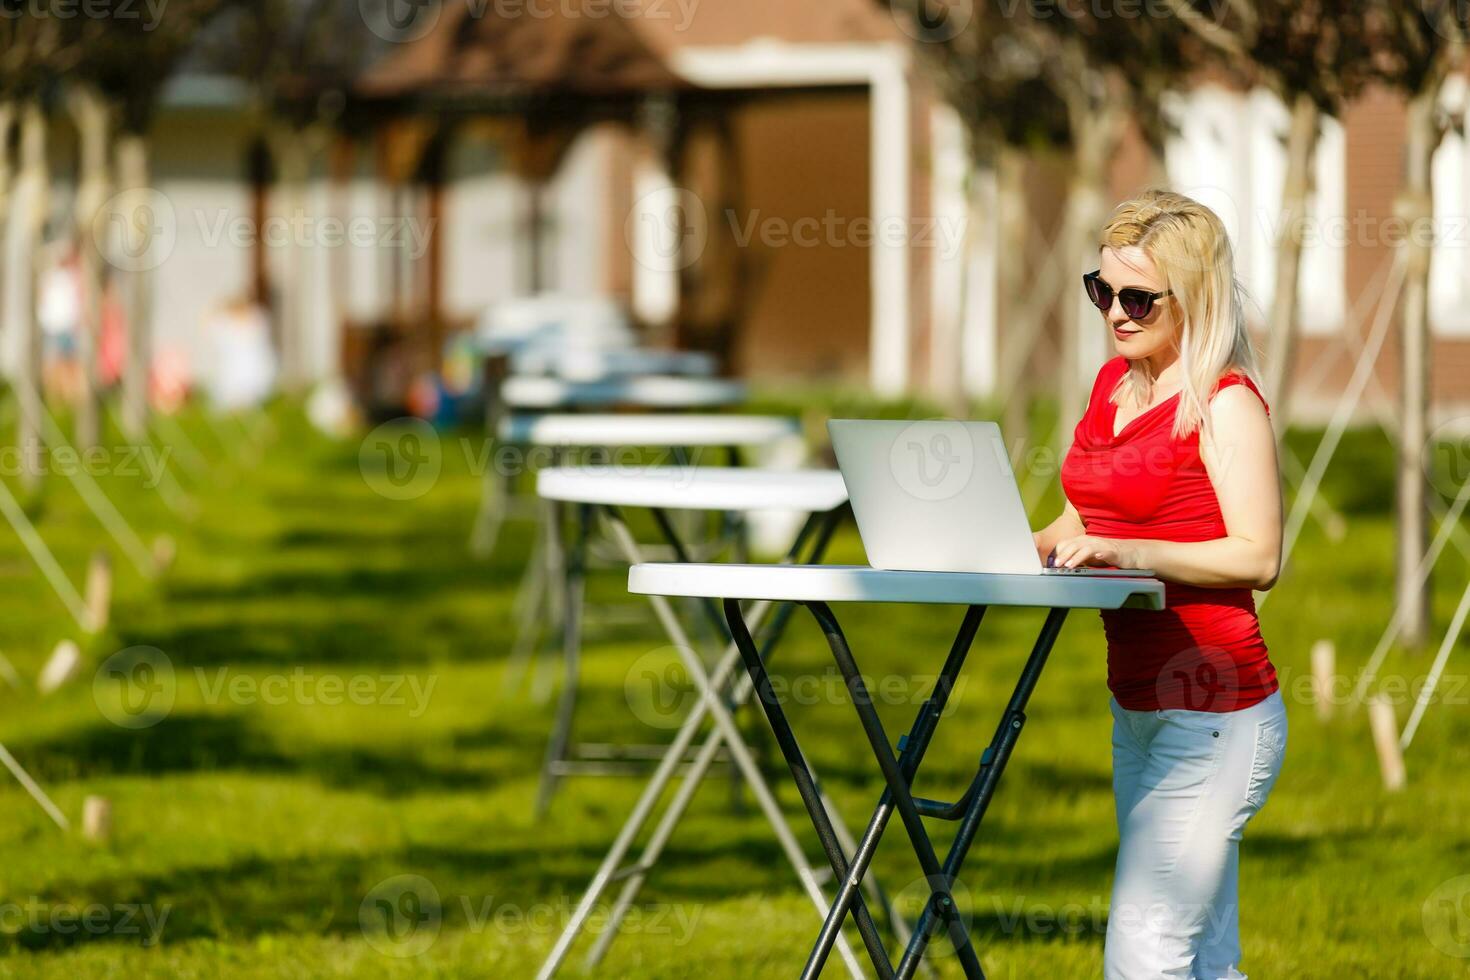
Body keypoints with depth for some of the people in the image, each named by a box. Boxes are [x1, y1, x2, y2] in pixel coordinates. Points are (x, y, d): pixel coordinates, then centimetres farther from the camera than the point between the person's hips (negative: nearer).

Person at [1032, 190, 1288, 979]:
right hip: (1139, 703, 9)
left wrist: (1129, 552, -26)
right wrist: (1024, 552, 2)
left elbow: (1257, 557, -17)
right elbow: (1087, 516, 22)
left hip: (1212, 712, -9)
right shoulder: (1114, 384, 13)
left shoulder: (1225, 404, -11)